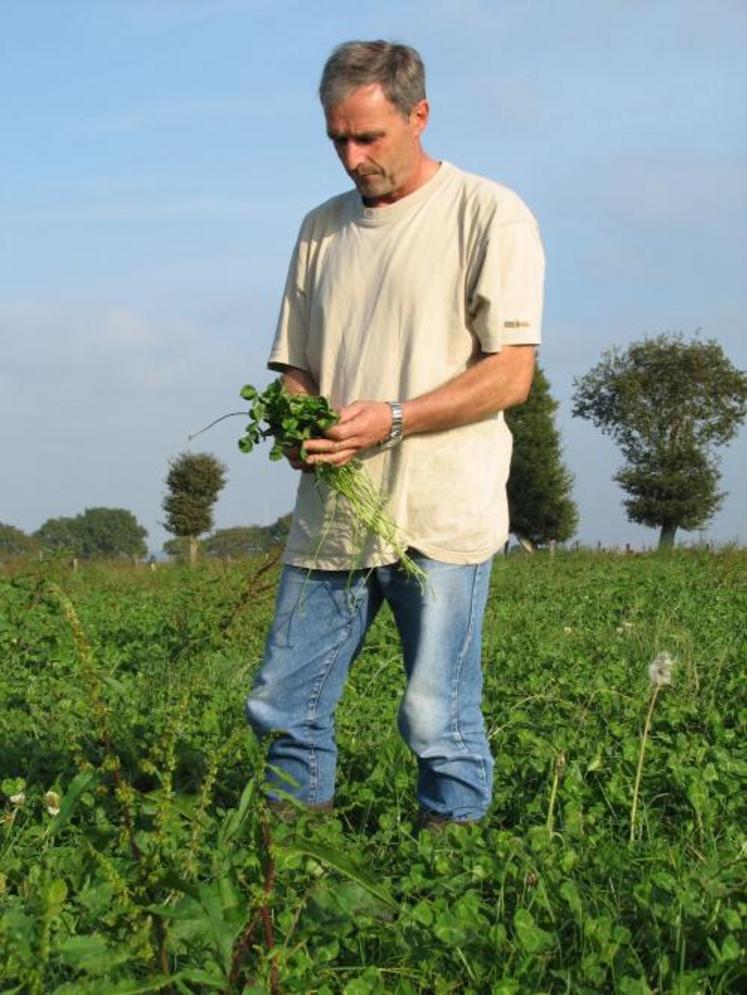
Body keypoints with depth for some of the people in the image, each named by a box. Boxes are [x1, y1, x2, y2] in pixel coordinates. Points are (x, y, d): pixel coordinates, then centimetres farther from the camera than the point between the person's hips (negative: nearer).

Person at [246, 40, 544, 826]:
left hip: (440, 518, -6)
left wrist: (391, 419, -20)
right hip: (329, 516, 6)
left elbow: (510, 375, -9)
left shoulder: (490, 216, -2)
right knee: (281, 710, 7)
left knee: (438, 721, -4)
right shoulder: (321, 229, 16)